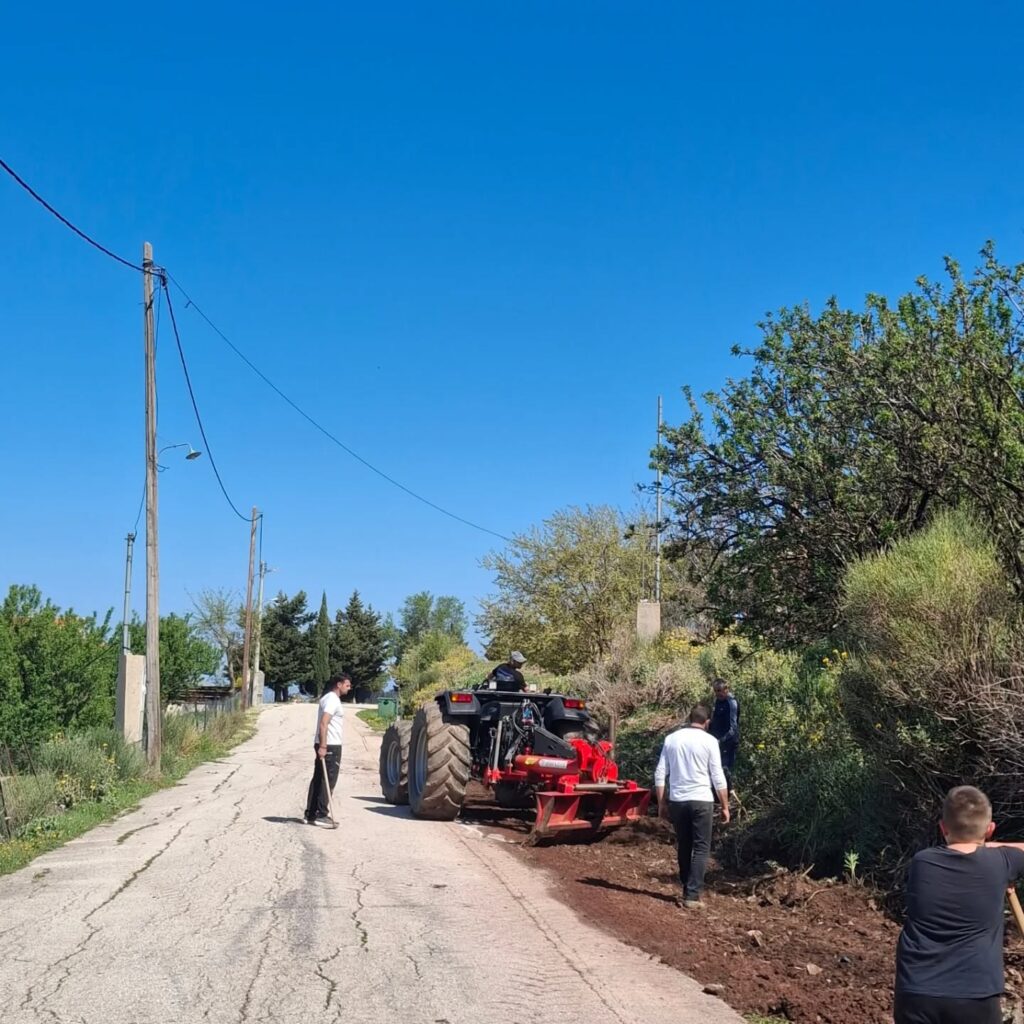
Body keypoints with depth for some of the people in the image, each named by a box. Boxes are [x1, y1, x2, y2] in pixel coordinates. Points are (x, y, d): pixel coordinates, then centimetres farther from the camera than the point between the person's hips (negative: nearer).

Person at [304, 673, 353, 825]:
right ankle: (320, 814, -5)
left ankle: (311, 814, 13)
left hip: (324, 745, 10)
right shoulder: (332, 699, -13)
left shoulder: (330, 698, 19)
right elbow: (323, 724, -23)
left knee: (318, 780, 10)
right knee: (328, 781, -6)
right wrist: (323, 746, -28)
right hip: (330, 746, -10)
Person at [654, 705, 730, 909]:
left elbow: (660, 774, 6)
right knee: (701, 848, 2)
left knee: (684, 846, 17)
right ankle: (692, 895, -5)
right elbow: (718, 777, -4)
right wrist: (725, 806, 3)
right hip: (701, 800, -4)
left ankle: (687, 889, 24)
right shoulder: (709, 741, -4)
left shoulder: (671, 739, 6)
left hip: (677, 800, 4)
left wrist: (661, 802, 13)